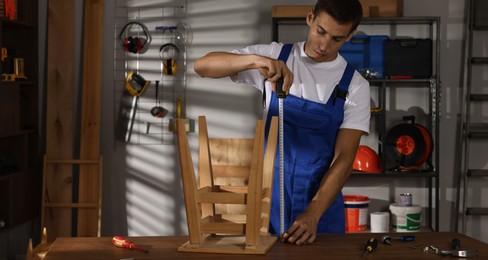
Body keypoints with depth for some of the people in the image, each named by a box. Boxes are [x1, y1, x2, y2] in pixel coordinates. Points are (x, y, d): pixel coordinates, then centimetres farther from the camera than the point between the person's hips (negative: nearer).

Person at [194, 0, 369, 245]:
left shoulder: (356, 86, -4)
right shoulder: (274, 55, -2)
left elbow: (345, 157, -9)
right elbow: (202, 66, -10)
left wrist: (313, 215, -21)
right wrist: (255, 60, -28)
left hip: (322, 201, 0)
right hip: (267, 198, 0)